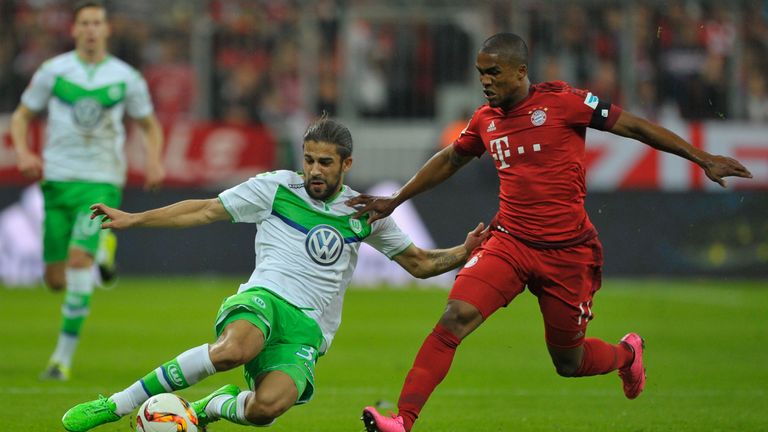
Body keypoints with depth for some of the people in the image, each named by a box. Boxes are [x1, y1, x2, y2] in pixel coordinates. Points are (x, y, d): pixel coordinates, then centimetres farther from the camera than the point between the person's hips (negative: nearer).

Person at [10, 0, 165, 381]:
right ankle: (102, 248, 41)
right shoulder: (53, 71, 2)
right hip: (58, 179, 2)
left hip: (102, 182, -2)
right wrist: (22, 151, -8)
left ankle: (64, 357, -15)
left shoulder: (126, 78, 3)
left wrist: (153, 160, -3)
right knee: (56, 280, 3)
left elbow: (150, 125, 16)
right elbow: (22, 115, 11)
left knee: (79, 258, -21)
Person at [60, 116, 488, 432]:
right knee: (234, 350, -41)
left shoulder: (364, 214, 15)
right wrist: (132, 219, 7)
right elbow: (205, 210, 11)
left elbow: (420, 263, 23)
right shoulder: (277, 188, 8)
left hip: (309, 328, 2)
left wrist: (465, 252, 5)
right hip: (266, 299, -2)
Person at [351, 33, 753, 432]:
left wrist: (702, 158, -6)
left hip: (566, 253, -3)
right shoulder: (485, 120, 6)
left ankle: (626, 354, 44)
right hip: (509, 244, 3)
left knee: (569, 364, 9)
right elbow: (450, 159, 26)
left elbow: (633, 126, -4)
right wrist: (394, 200, 28)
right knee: (455, 317, -21)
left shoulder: (562, 102, -9)